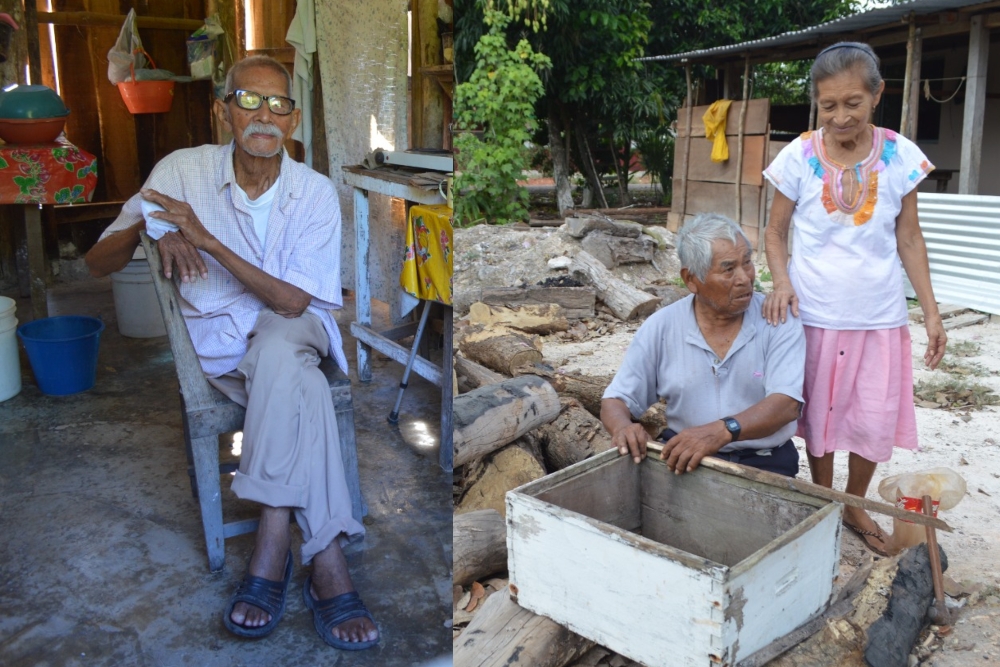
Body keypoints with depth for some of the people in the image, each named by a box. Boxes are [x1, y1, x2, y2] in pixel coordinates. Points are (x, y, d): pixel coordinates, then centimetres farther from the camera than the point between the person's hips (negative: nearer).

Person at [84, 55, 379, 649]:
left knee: (276, 346, -38)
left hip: (291, 329, 0)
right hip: (216, 341, 0)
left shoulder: (316, 193, -8)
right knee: (301, 392, -32)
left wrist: (207, 239, -24)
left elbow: (290, 302, -16)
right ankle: (327, 561, -31)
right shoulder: (183, 171, -6)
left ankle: (273, 545, -34)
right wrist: (146, 227, -24)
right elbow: (98, 264, -1)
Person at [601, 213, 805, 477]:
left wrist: (722, 431, -35)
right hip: (683, 456, 1)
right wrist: (622, 426, -23)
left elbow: (786, 404, -17)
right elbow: (616, 400, 3)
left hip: (762, 462, -1)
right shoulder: (662, 327, -1)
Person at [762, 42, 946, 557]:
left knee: (875, 420, 10)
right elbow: (776, 232, 0)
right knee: (818, 415, 12)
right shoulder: (798, 157, -9)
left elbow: (909, 239, 2)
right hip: (815, 315, -1)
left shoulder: (900, 156, -5)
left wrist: (931, 312, 0)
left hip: (880, 317, 1)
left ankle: (855, 506, 35)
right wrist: (782, 281, -19)